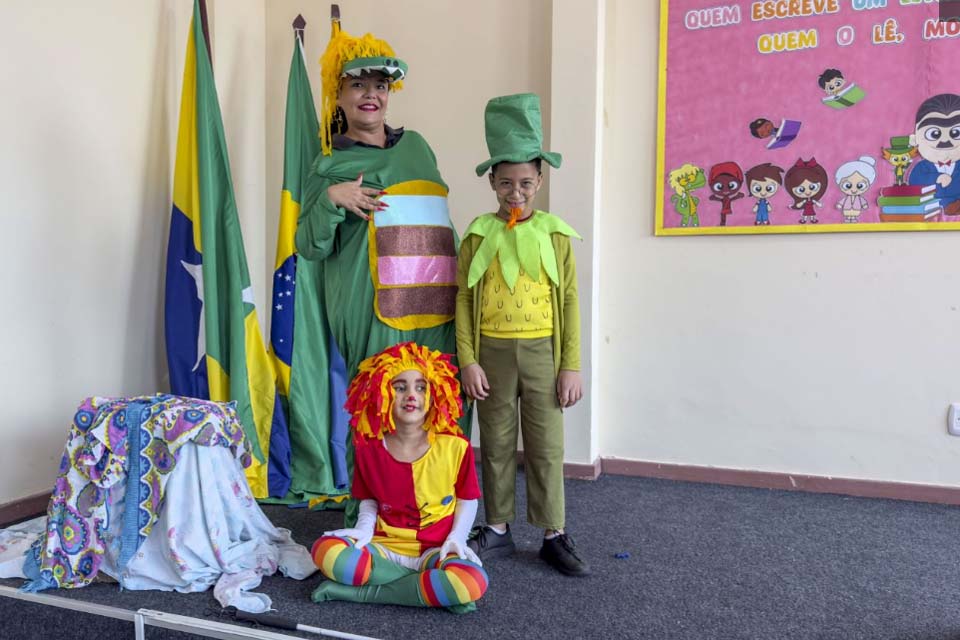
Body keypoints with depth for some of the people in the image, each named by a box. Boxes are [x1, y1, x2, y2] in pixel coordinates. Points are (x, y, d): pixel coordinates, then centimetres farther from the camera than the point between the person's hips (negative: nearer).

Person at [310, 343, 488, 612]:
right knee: (326, 550, -28)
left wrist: (457, 537, -11)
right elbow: (369, 499, 11)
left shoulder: (455, 446, -9)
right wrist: (364, 527, -8)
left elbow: (467, 499, 3)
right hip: (385, 548, 2)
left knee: (474, 581, -35)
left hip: (436, 551, -1)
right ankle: (433, 588, -18)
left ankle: (362, 592, -17)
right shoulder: (369, 447, -2)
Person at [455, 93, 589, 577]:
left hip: (542, 351, 0)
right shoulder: (480, 234, 2)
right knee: (496, 444, 11)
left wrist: (571, 365, -3)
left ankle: (553, 535, 19)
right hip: (492, 351, 1)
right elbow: (464, 299, 1)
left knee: (546, 446, 5)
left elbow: (569, 301, 2)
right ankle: (497, 529, 26)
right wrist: (468, 361, -5)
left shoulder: (555, 234, 2)